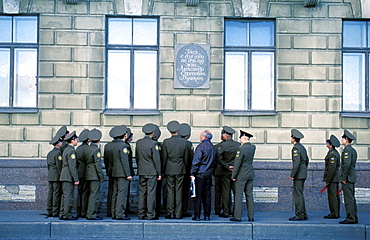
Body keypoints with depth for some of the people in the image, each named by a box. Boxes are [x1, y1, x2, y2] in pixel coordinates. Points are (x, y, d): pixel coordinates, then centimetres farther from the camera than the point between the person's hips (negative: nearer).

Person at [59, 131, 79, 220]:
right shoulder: (71, 150, -13)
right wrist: (76, 179, -18)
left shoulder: (66, 149, 17)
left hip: (64, 176, 10)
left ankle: (63, 214, 14)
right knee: (69, 196, -7)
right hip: (69, 177, -10)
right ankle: (67, 215, -7)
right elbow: (72, 166, -19)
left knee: (65, 196, 11)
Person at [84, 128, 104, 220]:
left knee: (90, 194, 14)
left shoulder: (86, 148, 10)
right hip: (94, 175, -8)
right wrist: (101, 176, -10)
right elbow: (98, 164, -15)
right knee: (95, 195, -5)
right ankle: (91, 214, -6)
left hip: (87, 175, 8)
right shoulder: (96, 149, -13)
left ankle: (88, 213, 18)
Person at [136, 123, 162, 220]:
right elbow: (156, 159, -11)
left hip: (141, 172, 5)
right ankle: (151, 214, -2)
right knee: (151, 192, -2)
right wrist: (159, 173, -4)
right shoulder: (153, 143, -12)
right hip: (152, 172, -5)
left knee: (142, 193, 9)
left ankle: (141, 214, 12)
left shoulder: (138, 142, 5)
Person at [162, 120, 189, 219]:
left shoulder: (166, 142, -6)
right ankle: (178, 214, 4)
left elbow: (164, 157, -2)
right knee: (179, 192, 3)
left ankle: (170, 213, 3)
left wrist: (163, 170, 8)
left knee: (170, 192, 3)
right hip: (180, 170, 1)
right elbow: (186, 157, 4)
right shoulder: (184, 142, -2)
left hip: (169, 170, -1)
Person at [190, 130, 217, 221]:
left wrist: (192, 173, -10)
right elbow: (215, 162, 15)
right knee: (207, 195, 9)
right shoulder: (214, 148, 10)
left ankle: (197, 216, 0)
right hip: (209, 175, 6)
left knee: (198, 196, -1)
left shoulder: (201, 146, -10)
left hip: (199, 174, -6)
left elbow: (196, 161, -13)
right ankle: (207, 216, 10)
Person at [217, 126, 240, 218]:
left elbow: (218, 158, -21)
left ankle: (226, 212, 4)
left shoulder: (222, 145, -10)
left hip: (226, 172, -4)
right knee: (237, 192, 8)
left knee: (225, 192, 2)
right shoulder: (239, 145, 2)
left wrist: (226, 166, -12)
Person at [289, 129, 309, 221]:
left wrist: (292, 175, -19)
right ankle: (304, 214, 17)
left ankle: (299, 215, -5)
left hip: (298, 175, -10)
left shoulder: (296, 148, -14)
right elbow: (307, 160, 23)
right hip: (303, 174, 10)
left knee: (298, 195, -7)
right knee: (299, 194, 15)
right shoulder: (302, 147, 15)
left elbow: (296, 162, -22)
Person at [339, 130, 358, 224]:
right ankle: (354, 218, 14)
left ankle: (350, 218, -11)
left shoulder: (347, 150, -13)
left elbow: (347, 164, -22)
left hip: (347, 178, -10)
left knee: (348, 199, -10)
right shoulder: (353, 150, 18)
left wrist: (344, 178, -18)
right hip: (352, 178, 10)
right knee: (352, 198, 11)